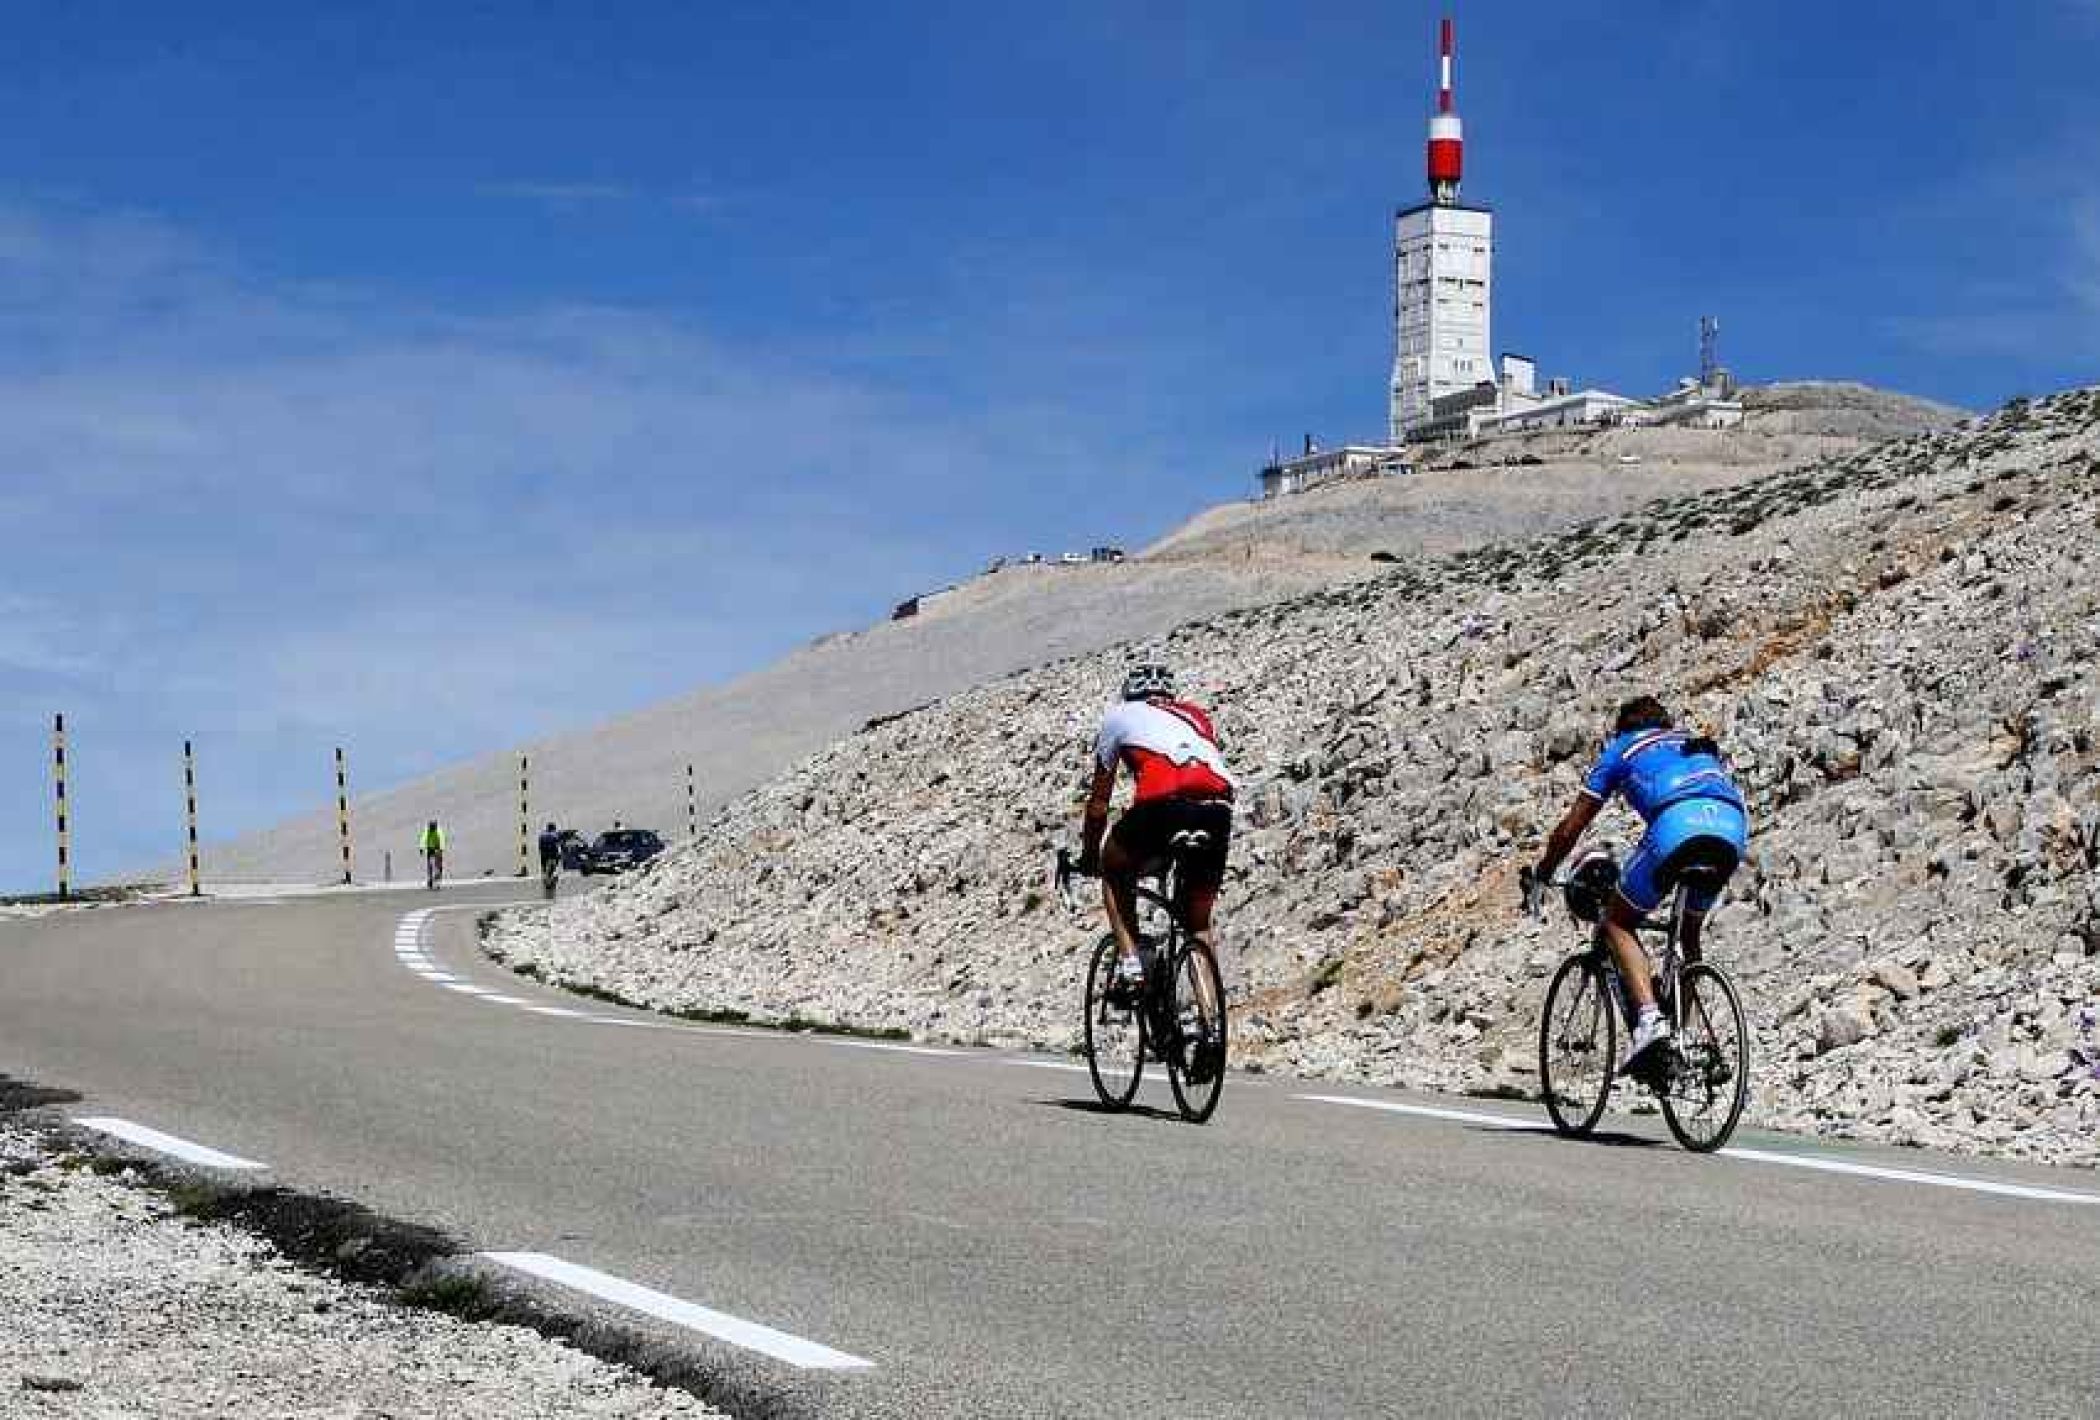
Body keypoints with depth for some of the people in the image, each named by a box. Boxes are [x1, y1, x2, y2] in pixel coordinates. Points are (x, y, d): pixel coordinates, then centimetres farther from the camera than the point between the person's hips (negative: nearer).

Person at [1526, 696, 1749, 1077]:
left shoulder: (1621, 748, 28)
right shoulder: (1699, 744, 40)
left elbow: (1569, 830, 27)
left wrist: (1539, 878, 40)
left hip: (1677, 824, -5)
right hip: (1735, 828, 5)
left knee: (1618, 923, 12)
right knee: (1689, 933, 26)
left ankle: (1649, 1016, -10)